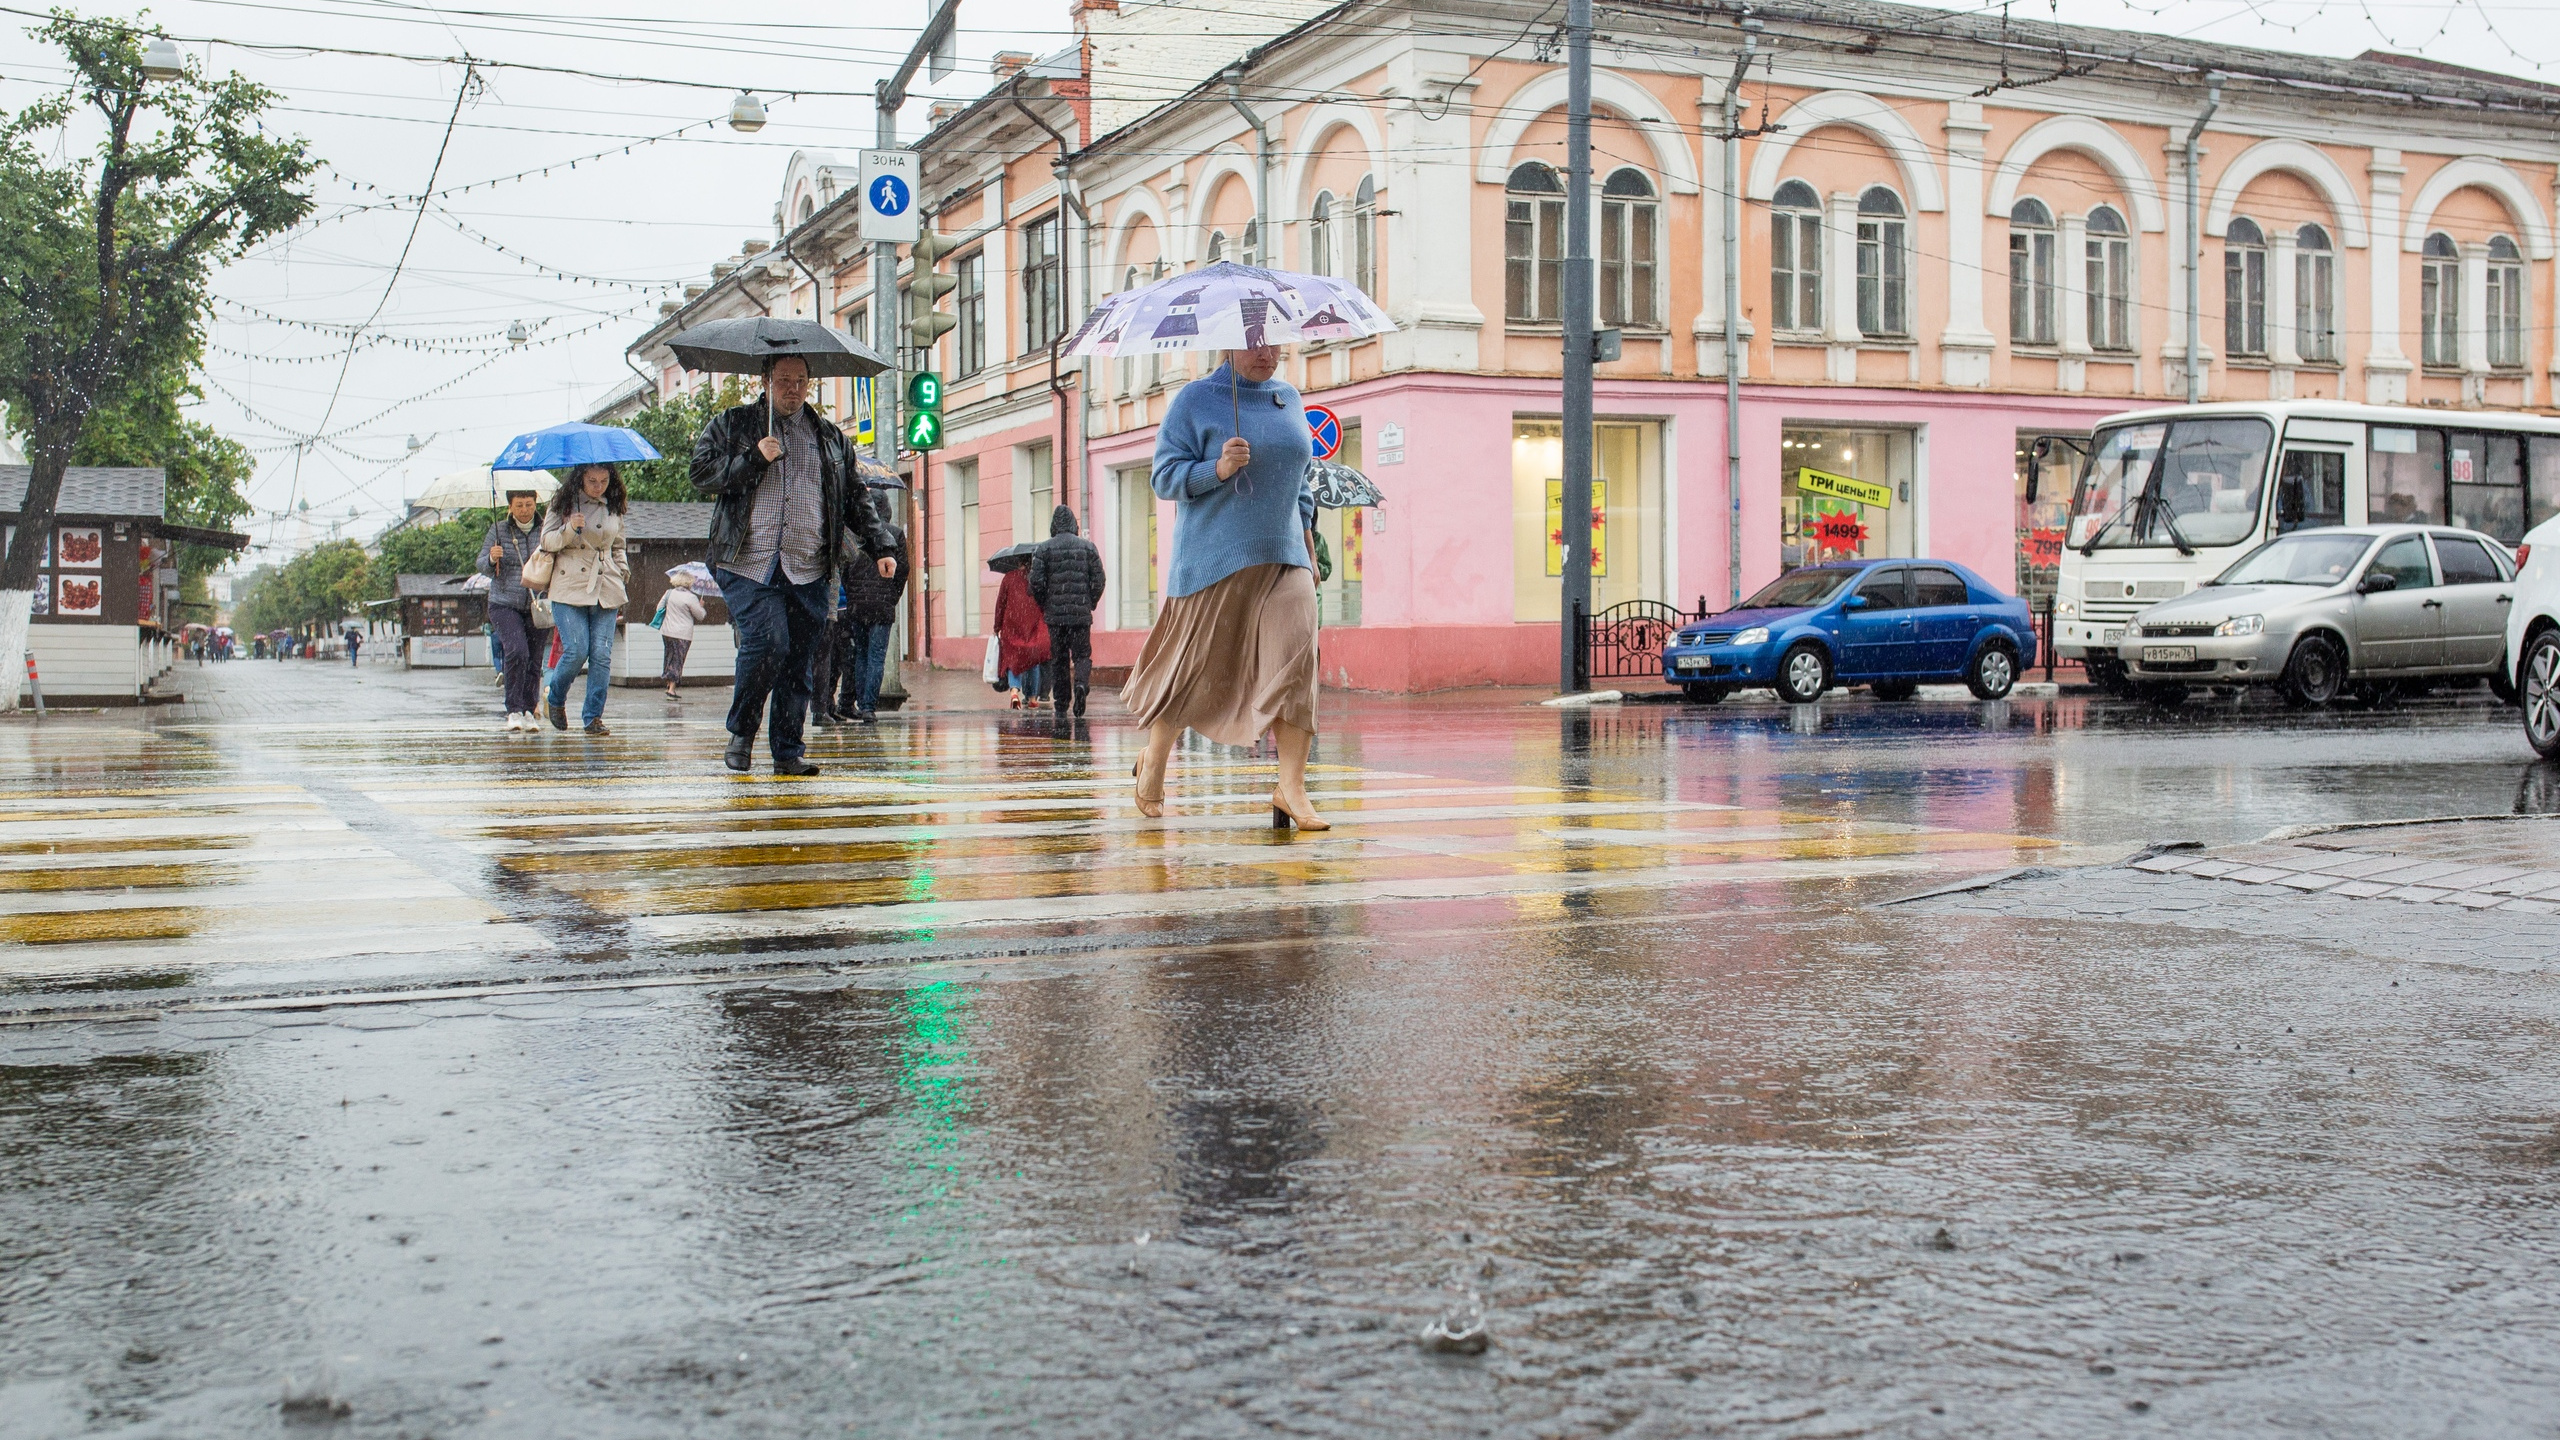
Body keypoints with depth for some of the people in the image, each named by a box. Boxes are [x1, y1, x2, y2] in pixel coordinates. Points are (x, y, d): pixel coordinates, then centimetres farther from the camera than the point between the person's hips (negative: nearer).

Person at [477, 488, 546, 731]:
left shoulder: (544, 531, 3)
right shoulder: (499, 530, 2)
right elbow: (482, 565, 5)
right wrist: (492, 559, -17)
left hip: (536, 606, 2)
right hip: (504, 604, -2)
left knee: (534, 660, 1)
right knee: (517, 651, -19)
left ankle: (528, 710, 16)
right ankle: (514, 710, -11)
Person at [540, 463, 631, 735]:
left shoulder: (614, 509, 14)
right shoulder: (563, 504, 3)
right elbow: (546, 541, -1)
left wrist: (622, 572, 11)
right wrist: (569, 529, -18)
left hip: (605, 590, 3)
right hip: (569, 589, -3)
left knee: (602, 654, -5)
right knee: (576, 650, -11)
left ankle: (593, 716, 1)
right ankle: (554, 697, 16)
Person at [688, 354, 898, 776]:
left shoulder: (830, 437, 19)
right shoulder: (731, 425, 12)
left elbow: (855, 500, 21)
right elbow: (701, 475, 2)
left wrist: (880, 546, 11)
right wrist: (754, 459, -9)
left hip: (808, 571, 3)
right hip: (748, 566, -3)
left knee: (799, 662, 0)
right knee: (767, 643, -18)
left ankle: (788, 752, 8)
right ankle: (741, 733, 3)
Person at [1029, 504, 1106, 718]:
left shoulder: (1043, 549, 0)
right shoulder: (1088, 547, 3)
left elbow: (1036, 582, -5)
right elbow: (1098, 580, 1)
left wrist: (1044, 605, 11)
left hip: (1055, 614, 0)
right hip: (1081, 613, 0)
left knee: (1058, 659, 8)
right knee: (1082, 654, 7)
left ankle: (1062, 704, 8)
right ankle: (1081, 684, -22)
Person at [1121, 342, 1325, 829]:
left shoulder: (1289, 398, 15)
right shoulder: (1195, 400, -1)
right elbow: (1165, 476, -6)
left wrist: (1306, 536, 20)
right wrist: (1217, 469, -22)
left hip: (1283, 557, 4)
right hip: (1213, 560, -4)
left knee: (1295, 655, -14)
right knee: (1196, 666, 4)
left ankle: (1291, 788, -14)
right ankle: (1154, 763, 30)